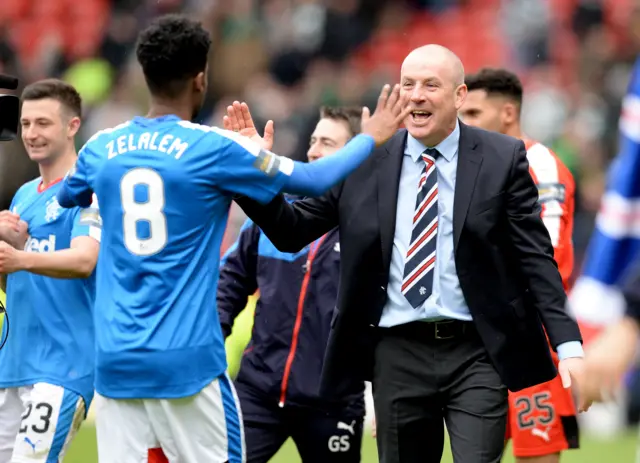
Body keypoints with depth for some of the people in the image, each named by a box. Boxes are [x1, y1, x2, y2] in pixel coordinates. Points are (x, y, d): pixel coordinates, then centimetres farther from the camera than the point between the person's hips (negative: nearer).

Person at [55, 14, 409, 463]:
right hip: (187, 359, -4)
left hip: (116, 359, 4)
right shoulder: (213, 148, -7)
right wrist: (371, 137, 19)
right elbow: (315, 179, 2)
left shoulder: (101, 148, 6)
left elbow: (68, 197, 30)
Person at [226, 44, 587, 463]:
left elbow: (535, 256, 0)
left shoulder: (502, 159, 1)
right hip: (398, 354, 2)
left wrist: (568, 344, -8)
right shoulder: (365, 163, 5)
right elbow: (293, 231, 7)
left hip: (476, 353, -2)